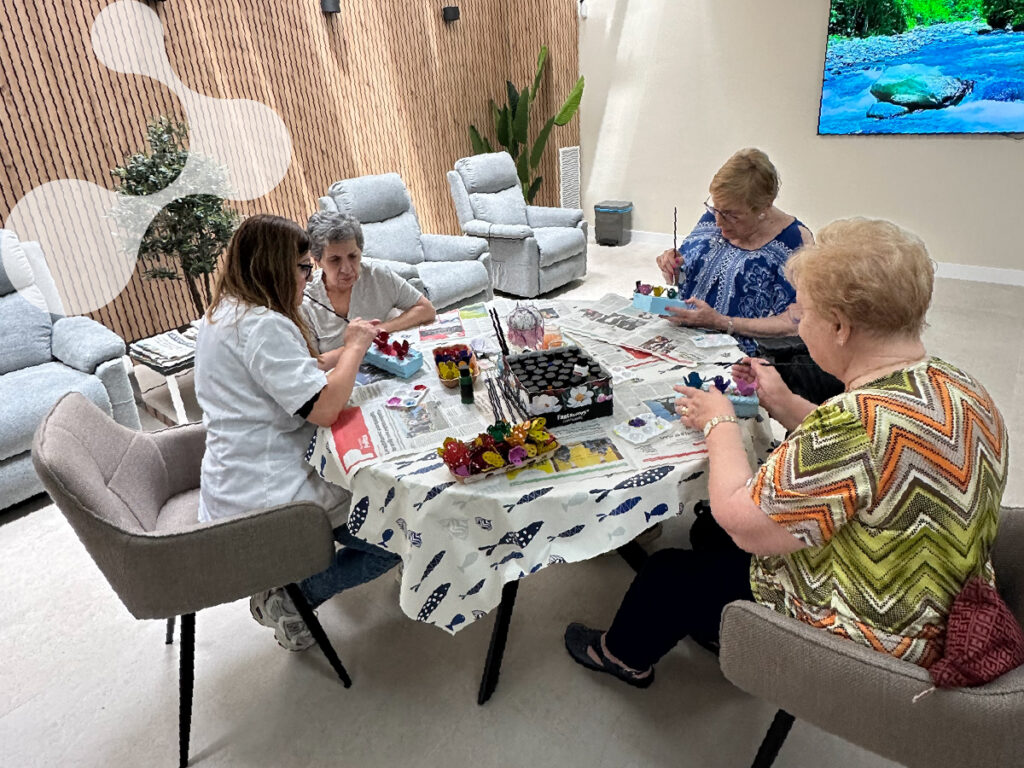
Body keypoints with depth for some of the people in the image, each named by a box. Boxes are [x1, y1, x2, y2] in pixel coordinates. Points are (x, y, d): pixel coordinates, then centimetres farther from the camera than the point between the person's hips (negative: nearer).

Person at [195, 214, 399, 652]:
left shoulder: (225, 314, 11)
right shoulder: (264, 325, -23)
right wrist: (355, 347, -12)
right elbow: (324, 408, -27)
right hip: (265, 495, -11)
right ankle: (290, 602, 4)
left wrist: (350, 349, 8)